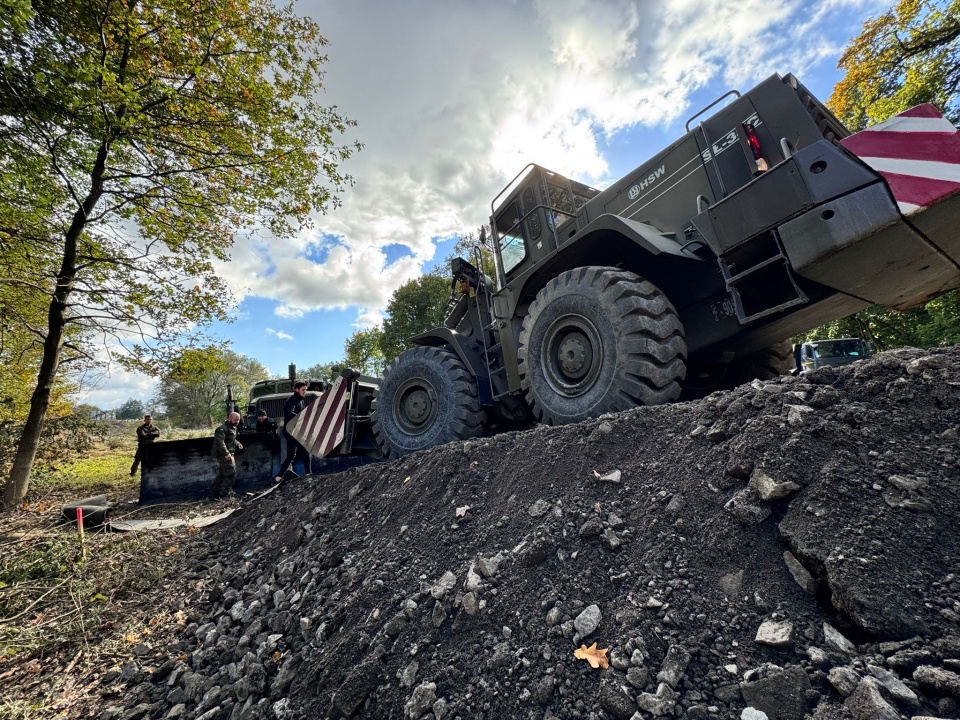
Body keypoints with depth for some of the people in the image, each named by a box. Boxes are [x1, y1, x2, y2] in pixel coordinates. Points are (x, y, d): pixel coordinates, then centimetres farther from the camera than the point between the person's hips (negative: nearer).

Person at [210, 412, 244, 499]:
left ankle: (213, 491, 33)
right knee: (231, 474, -8)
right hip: (224, 455, -10)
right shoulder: (223, 429, -17)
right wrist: (226, 453, -33)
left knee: (222, 474, 20)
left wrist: (238, 444, 8)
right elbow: (219, 442, -29)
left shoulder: (233, 428, 16)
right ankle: (222, 494, 0)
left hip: (230, 454, 10)